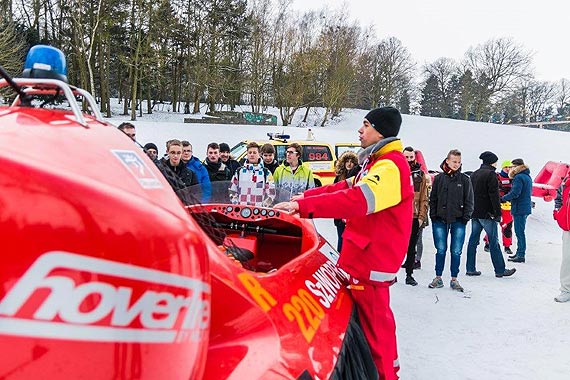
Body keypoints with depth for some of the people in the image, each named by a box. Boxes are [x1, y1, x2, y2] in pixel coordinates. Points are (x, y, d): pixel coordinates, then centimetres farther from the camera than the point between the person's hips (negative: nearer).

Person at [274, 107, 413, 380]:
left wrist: (302, 206, -32)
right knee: (375, 314, 19)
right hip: (367, 252, 10)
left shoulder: (391, 166, -18)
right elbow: (348, 186, 21)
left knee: (373, 317, -4)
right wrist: (306, 195, 12)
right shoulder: (377, 162, 18)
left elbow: (357, 200, -31)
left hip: (373, 257, -10)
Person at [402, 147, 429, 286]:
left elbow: (424, 198, 7)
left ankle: (409, 275, 17)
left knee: (411, 248, 9)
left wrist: (421, 216, 0)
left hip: (414, 217, 2)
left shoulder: (420, 174, 8)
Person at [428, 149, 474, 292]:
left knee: (456, 252, 4)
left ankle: (454, 280, 15)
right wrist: (433, 216, -1)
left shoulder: (464, 179, 3)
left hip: (458, 221, 0)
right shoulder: (439, 178, 4)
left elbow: (469, 201, 5)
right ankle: (438, 278, 16)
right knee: (441, 250, 5)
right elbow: (433, 199, 7)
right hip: (440, 221, 0)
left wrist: (466, 217, -3)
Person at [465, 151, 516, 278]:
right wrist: (498, 213, -14)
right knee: (494, 242, -2)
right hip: (486, 213, -8)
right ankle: (500, 270, 3)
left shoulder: (474, 174, 15)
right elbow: (494, 195, -15)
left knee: (473, 240, 8)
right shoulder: (490, 174, -10)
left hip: (474, 213, 8)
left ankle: (470, 268, 9)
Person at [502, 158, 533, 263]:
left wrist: (502, 198, -9)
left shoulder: (519, 177, -15)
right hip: (526, 207, 10)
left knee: (519, 232, -6)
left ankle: (521, 255, -4)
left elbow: (515, 193, -21)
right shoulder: (528, 177, 15)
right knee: (520, 231, 16)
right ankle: (519, 253, 23)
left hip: (519, 208, -10)